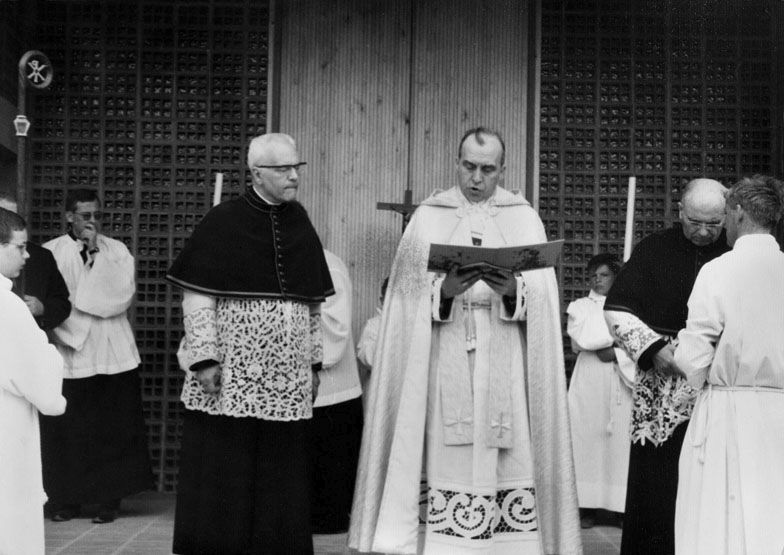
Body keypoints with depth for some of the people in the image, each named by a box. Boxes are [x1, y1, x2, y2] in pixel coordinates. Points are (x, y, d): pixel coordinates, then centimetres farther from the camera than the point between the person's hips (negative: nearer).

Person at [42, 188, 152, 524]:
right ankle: (67, 499, 18)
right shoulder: (50, 253, 4)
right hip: (67, 356, 0)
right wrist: (73, 333, -15)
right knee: (66, 432, 4)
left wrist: (94, 254, -10)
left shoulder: (117, 251, 6)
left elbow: (121, 297, -10)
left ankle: (108, 499, 12)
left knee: (112, 431, 1)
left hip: (112, 357, 0)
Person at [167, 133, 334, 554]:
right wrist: (204, 358, -14)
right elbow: (197, 297, -7)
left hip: (288, 380, 4)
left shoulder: (300, 224, 10)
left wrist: (314, 361, 12)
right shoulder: (223, 222, -5)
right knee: (225, 478, 2)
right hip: (230, 379, -4)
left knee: (280, 477, 7)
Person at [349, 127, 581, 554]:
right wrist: (444, 290, -17)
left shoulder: (524, 218, 10)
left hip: (506, 369, 1)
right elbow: (410, 295, 1)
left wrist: (513, 290, -18)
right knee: (447, 457, -4)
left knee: (508, 460, -3)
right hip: (444, 366, 0)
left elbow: (542, 298, 1)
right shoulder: (428, 217, 9)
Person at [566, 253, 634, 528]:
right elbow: (580, 340, -4)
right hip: (588, 379, 1)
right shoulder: (579, 306, 12)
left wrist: (616, 353, -13)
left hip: (622, 380, 0)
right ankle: (588, 507, 1)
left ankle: (622, 505, 1)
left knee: (620, 440, -5)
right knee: (587, 439, -3)